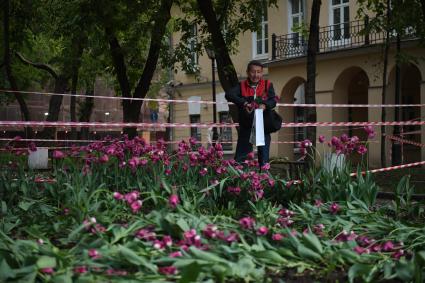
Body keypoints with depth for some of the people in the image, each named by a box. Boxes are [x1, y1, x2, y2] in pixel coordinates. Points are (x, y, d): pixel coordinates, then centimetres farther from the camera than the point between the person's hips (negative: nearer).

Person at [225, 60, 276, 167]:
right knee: (239, 158, 2)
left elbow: (273, 101, -7)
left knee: (264, 159, 3)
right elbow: (229, 95, -12)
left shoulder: (267, 85, 5)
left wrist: (265, 105, -30)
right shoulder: (242, 86, 4)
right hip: (246, 127, 0)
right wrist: (244, 103, -27)